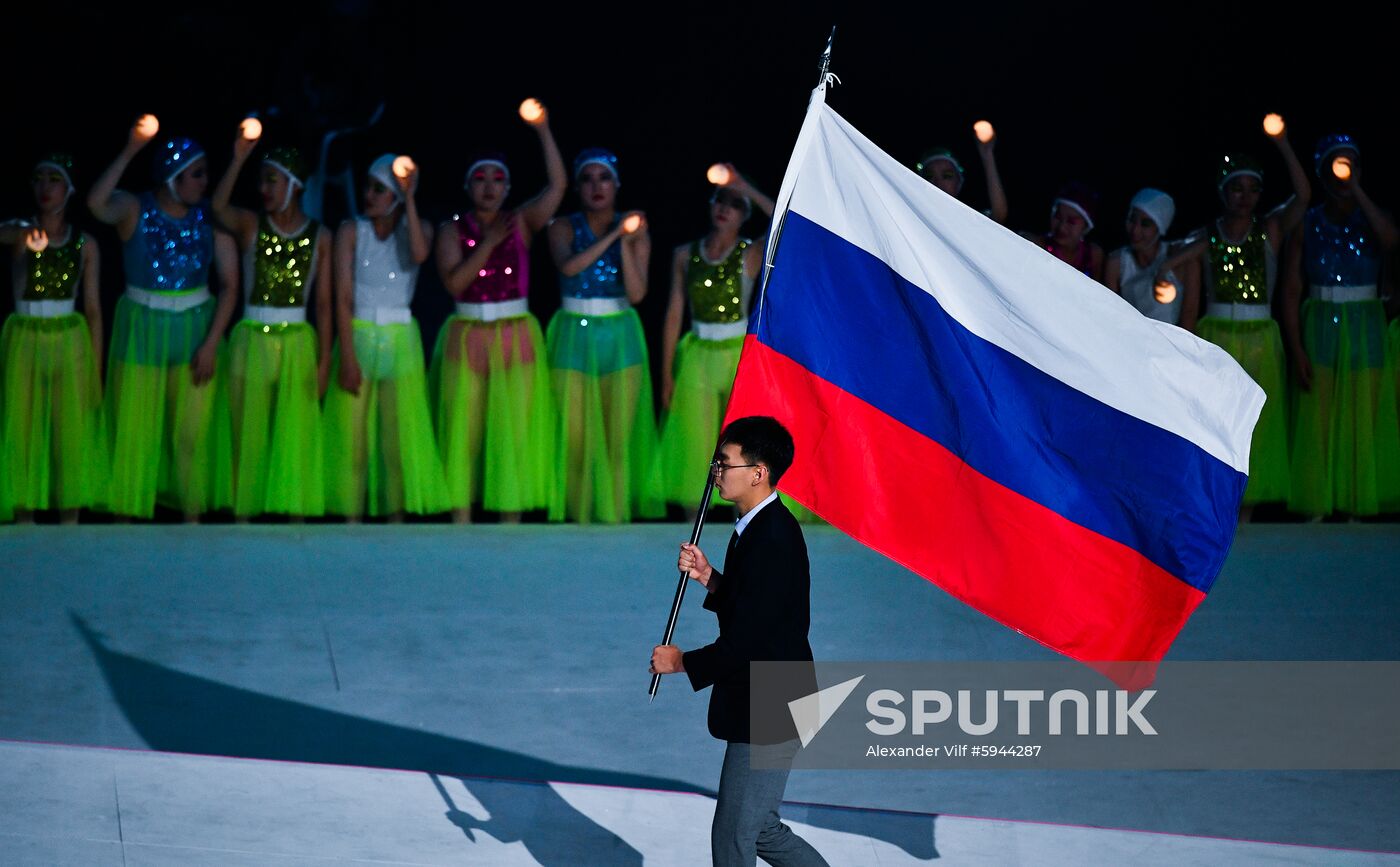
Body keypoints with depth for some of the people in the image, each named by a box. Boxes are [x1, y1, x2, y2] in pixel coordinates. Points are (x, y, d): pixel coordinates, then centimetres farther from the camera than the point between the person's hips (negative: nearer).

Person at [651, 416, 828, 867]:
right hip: (767, 708, 10)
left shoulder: (771, 541, -24)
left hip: (767, 715, -10)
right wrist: (709, 577, 0)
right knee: (762, 830, 19)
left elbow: (746, 640, -25)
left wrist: (681, 661, -10)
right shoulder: (765, 527, 9)